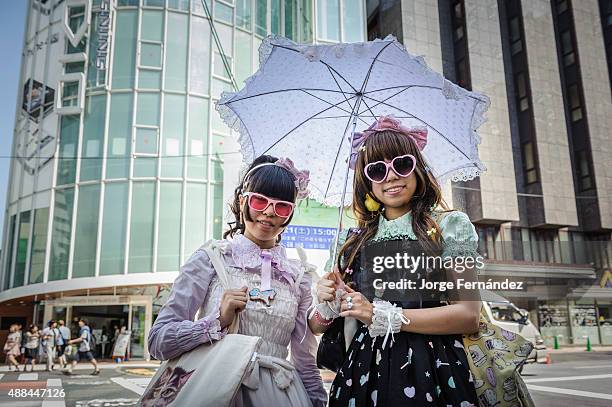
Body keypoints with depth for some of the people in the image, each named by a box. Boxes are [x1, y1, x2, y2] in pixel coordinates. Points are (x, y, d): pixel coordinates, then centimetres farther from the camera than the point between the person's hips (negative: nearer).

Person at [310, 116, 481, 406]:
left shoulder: (450, 225, -1)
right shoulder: (352, 241, 8)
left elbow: (468, 315, -10)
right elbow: (318, 326, 13)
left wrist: (383, 314, -16)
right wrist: (327, 306, -10)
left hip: (429, 372, -3)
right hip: (364, 371, 3)